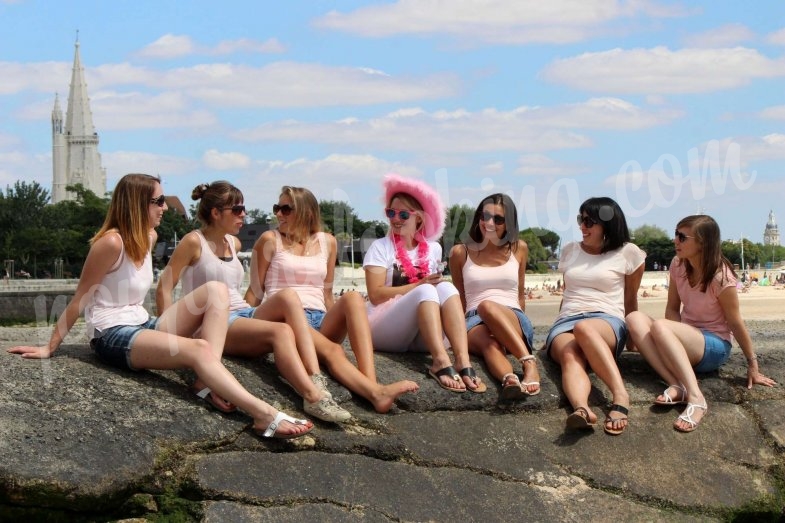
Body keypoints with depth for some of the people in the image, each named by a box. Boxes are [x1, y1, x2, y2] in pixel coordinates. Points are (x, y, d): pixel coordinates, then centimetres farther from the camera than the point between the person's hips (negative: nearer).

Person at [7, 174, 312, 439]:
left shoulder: (148, 237, 11)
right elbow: (79, 301, -9)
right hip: (112, 337, -9)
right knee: (198, 349, -31)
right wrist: (50, 348, -6)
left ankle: (211, 381, -23)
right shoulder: (111, 242, -14)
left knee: (216, 291, -9)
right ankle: (266, 417, -41)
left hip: (142, 326, 9)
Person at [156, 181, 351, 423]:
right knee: (280, 330, -32)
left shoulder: (234, 244, 20)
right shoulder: (194, 242, -1)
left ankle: (317, 382, -37)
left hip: (245, 314, 6)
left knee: (287, 296, -24)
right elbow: (164, 289, -5)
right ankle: (312, 397, -47)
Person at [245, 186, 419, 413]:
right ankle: (376, 393, -59)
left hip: (321, 321, 4)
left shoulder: (327, 242, 17)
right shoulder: (270, 240, 8)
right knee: (332, 351, -34)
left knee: (352, 297, -28)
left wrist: (338, 323, 14)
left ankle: (370, 382, -44)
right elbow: (255, 291, 7)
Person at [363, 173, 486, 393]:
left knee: (446, 288, -23)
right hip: (383, 331, -4)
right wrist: (421, 284, -15)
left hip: (421, 337, 4)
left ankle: (463, 362, -43)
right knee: (426, 291, -29)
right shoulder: (380, 247, 0)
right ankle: (441, 363, -50)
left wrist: (432, 284, -2)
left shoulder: (433, 249, 13)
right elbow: (375, 295, -10)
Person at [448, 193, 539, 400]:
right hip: (475, 322, 0)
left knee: (487, 306, -38)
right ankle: (510, 380, -70)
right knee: (489, 343, -39)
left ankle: (529, 364, -51)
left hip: (514, 321, 0)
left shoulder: (519, 248, 15)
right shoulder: (460, 252, 12)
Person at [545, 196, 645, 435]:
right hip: (565, 322, 3)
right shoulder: (570, 250, 21)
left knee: (584, 328, -43)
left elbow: (630, 300, 17)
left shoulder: (627, 253, 9)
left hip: (608, 321, -3)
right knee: (569, 356, -37)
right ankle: (582, 409, -68)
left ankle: (621, 397, -58)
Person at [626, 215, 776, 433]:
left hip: (714, 346, -7)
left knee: (659, 326, -34)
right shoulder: (678, 265, -2)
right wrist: (675, 339, -19)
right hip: (685, 342, 7)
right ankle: (677, 385, -33)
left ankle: (696, 398, -44)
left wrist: (753, 365, -7)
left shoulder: (720, 277, -19)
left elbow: (736, 323, -13)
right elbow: (672, 308, 1)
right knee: (635, 318, -20)